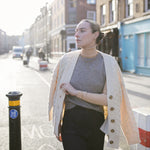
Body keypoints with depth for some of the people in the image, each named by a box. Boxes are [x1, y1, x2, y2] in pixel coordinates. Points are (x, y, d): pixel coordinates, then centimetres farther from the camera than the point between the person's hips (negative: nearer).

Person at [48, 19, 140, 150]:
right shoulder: (67, 60, -3)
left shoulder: (108, 63, -6)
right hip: (71, 124, 0)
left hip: (96, 124, 1)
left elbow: (109, 100, -11)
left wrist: (76, 92, -16)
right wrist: (57, 127, 7)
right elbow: (57, 94, 4)